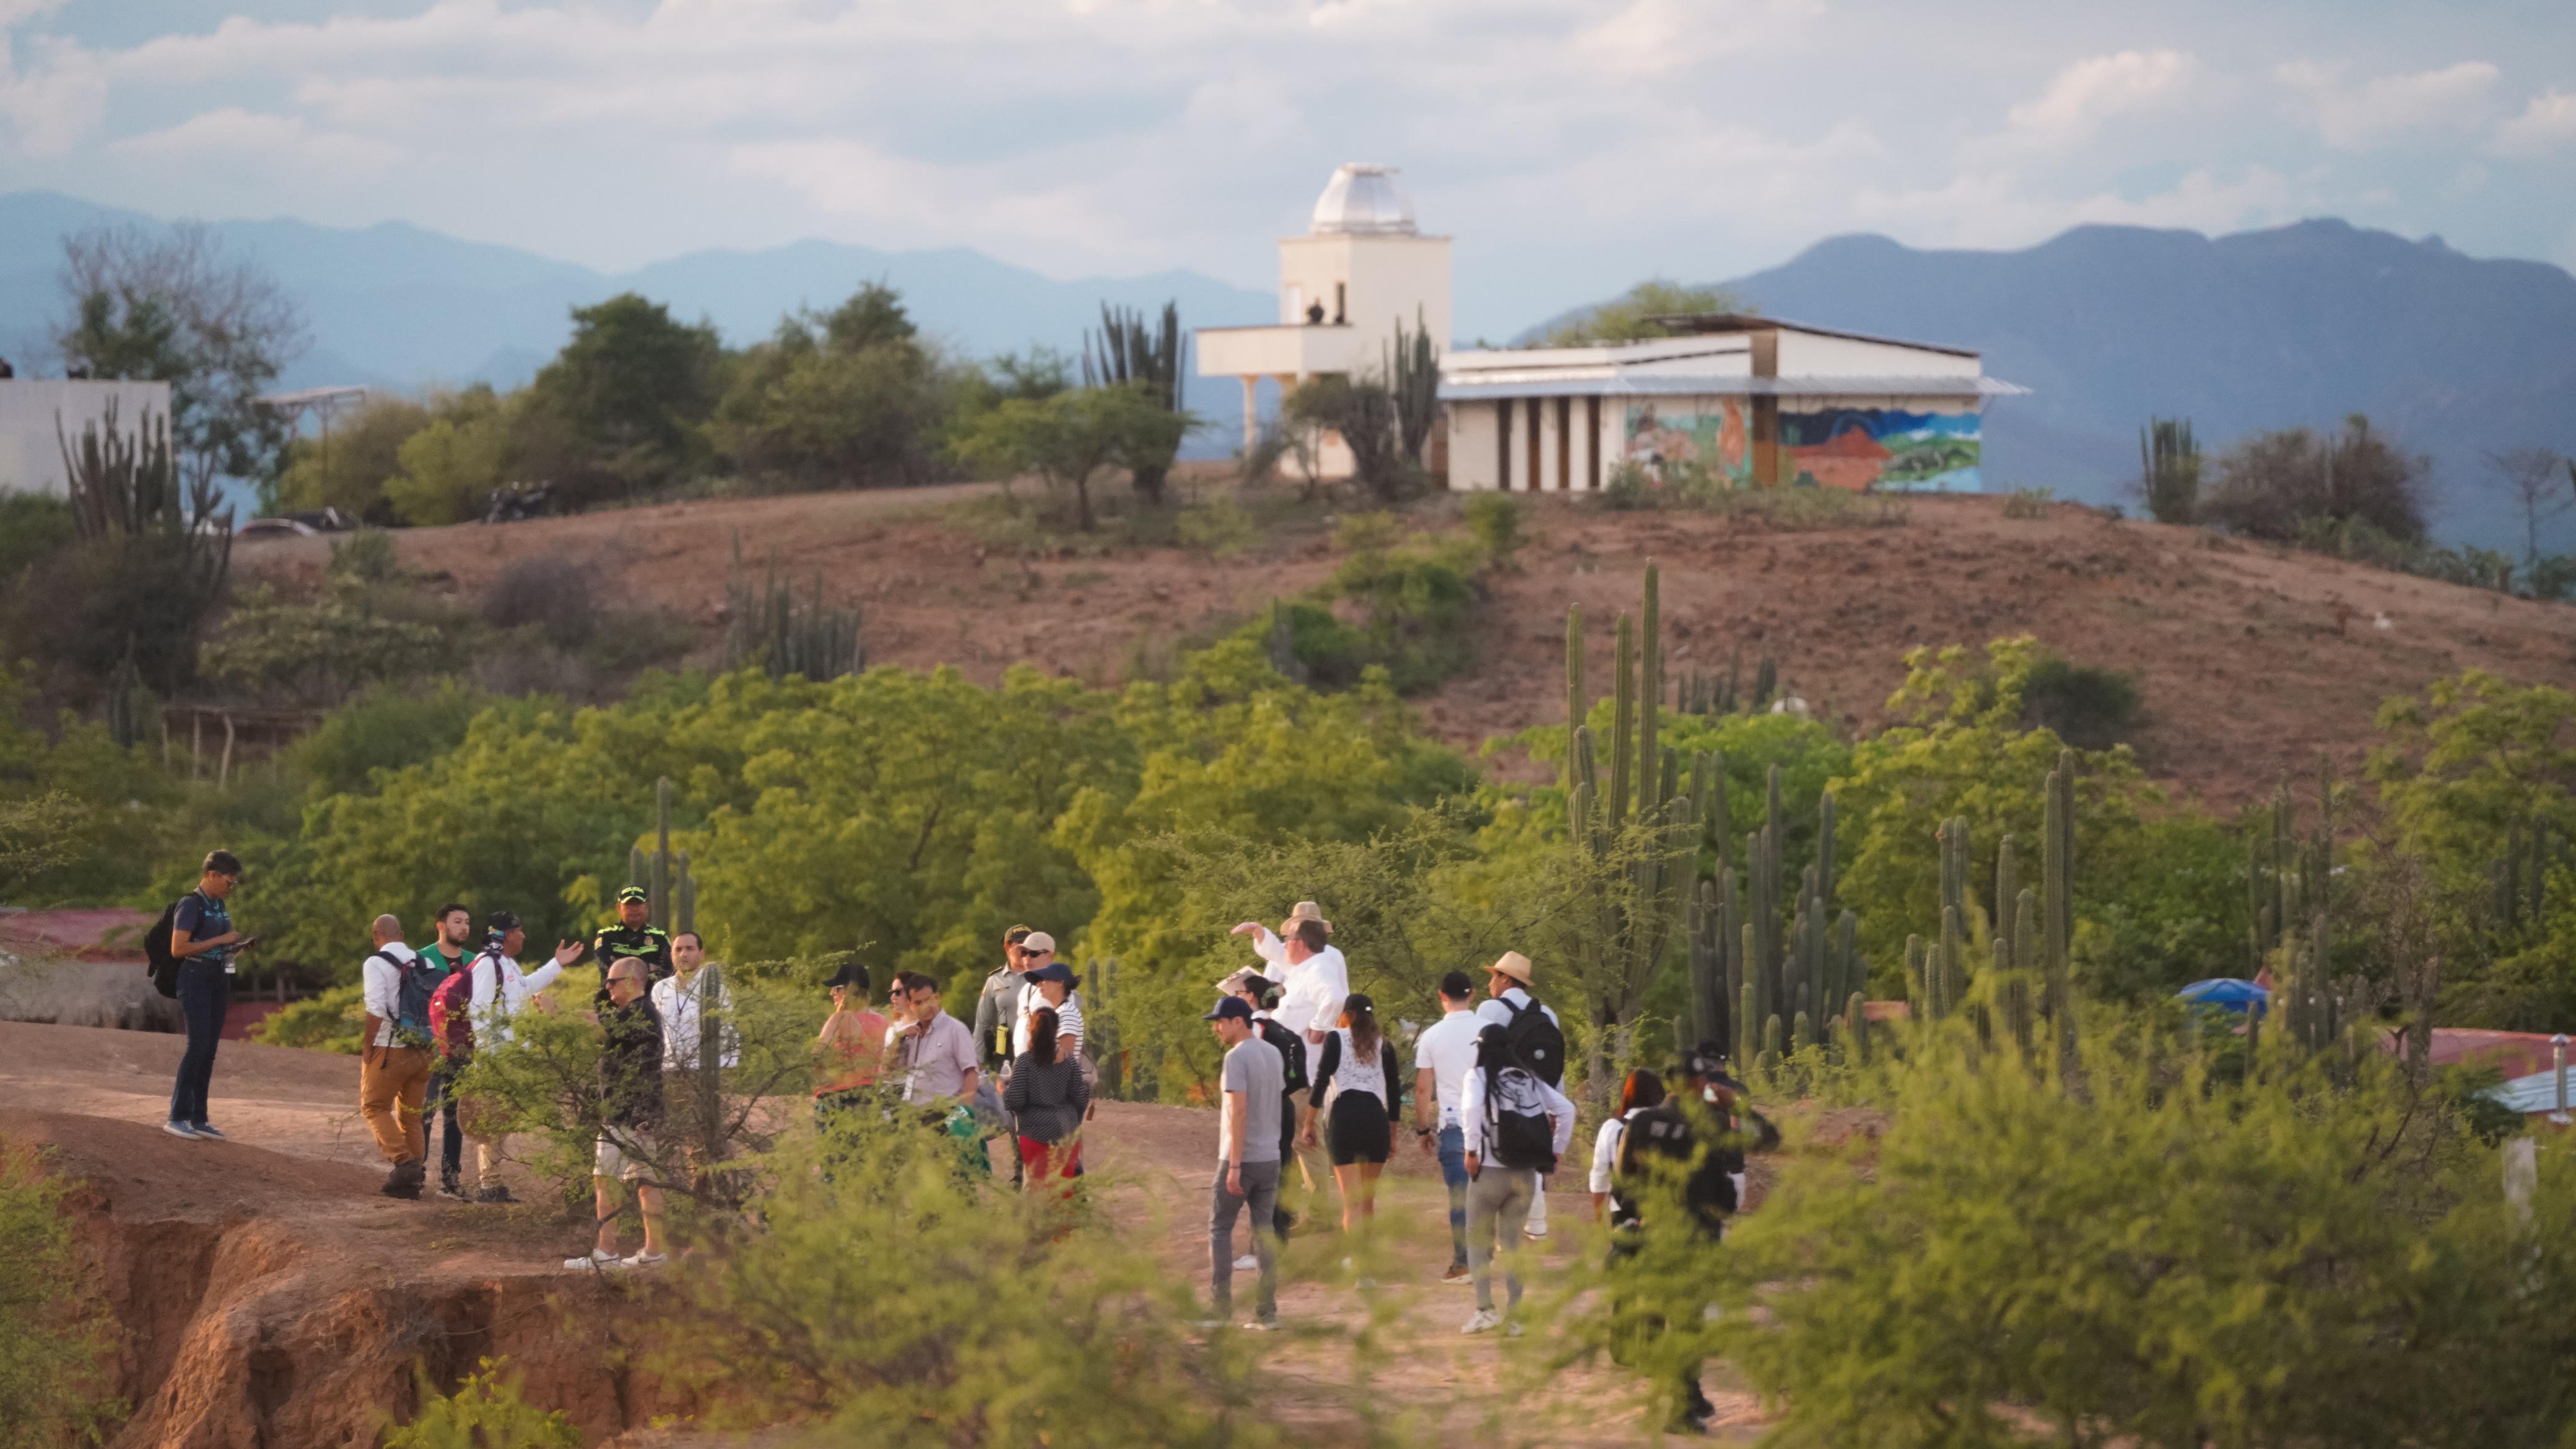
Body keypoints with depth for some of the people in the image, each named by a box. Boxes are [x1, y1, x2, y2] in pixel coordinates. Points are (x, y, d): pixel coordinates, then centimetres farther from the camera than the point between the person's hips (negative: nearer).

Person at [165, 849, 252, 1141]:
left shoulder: (220, 905, 15)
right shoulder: (190, 905, -10)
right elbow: (178, 948, -17)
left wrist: (240, 945, 5)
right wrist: (221, 941, -17)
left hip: (219, 980, 8)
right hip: (196, 978, -8)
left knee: (209, 1050, 6)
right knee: (198, 1045, -13)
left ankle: (198, 1119, 9)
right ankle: (178, 1117, -10)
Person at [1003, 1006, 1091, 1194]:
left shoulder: (1024, 1062, -10)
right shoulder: (1069, 1061, -1)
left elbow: (1016, 1100, -11)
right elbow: (1080, 1100, 1)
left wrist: (1003, 1091, 9)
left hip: (1036, 1134, -3)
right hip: (1067, 1134, 3)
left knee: (1039, 1185, 3)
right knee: (1065, 1186, 12)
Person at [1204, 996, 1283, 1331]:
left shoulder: (1237, 1057, -13)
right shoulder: (1273, 1055, 12)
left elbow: (1239, 1110, -19)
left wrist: (1234, 1166, -20)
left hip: (1240, 1158, -7)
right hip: (1270, 1157, 7)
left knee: (1220, 1228, 4)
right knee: (1264, 1231, 7)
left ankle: (1220, 1305, 2)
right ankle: (1267, 1312, 4)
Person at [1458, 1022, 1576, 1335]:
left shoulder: (1477, 1078, -4)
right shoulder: (1530, 1079, 9)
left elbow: (1471, 1109, -24)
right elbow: (1566, 1109, 5)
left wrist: (1471, 1152, -16)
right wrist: (1556, 1152, 10)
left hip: (1490, 1171, -4)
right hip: (1526, 1174, 4)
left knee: (1478, 1240, 9)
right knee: (1514, 1242, 12)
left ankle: (1485, 1309, -3)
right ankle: (1513, 1316, 9)